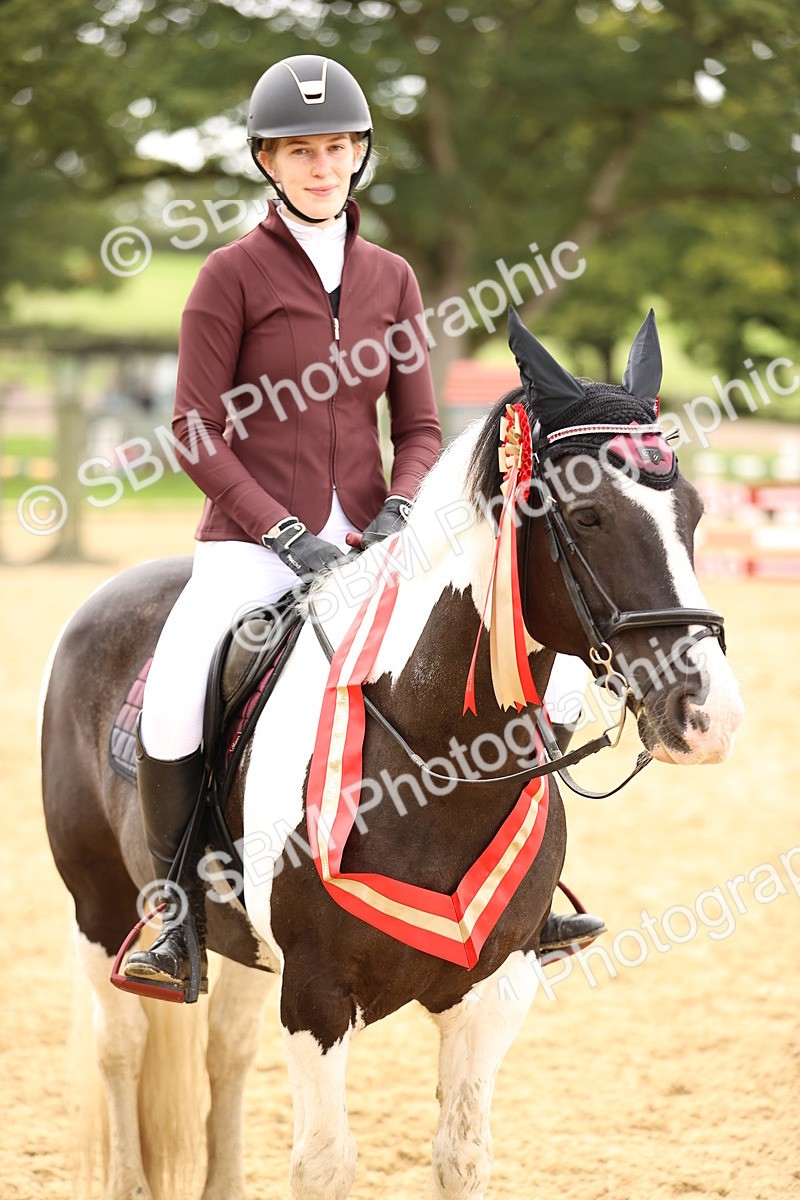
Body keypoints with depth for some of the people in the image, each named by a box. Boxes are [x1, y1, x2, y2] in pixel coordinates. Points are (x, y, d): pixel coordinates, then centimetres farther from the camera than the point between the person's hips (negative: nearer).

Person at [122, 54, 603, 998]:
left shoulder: (391, 278, 11)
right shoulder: (234, 274, -1)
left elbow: (419, 429, 12)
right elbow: (197, 431, -5)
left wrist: (400, 511, -8)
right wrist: (286, 532, -15)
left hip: (368, 539, 4)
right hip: (253, 538, -4)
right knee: (171, 700, -28)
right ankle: (179, 909, -10)